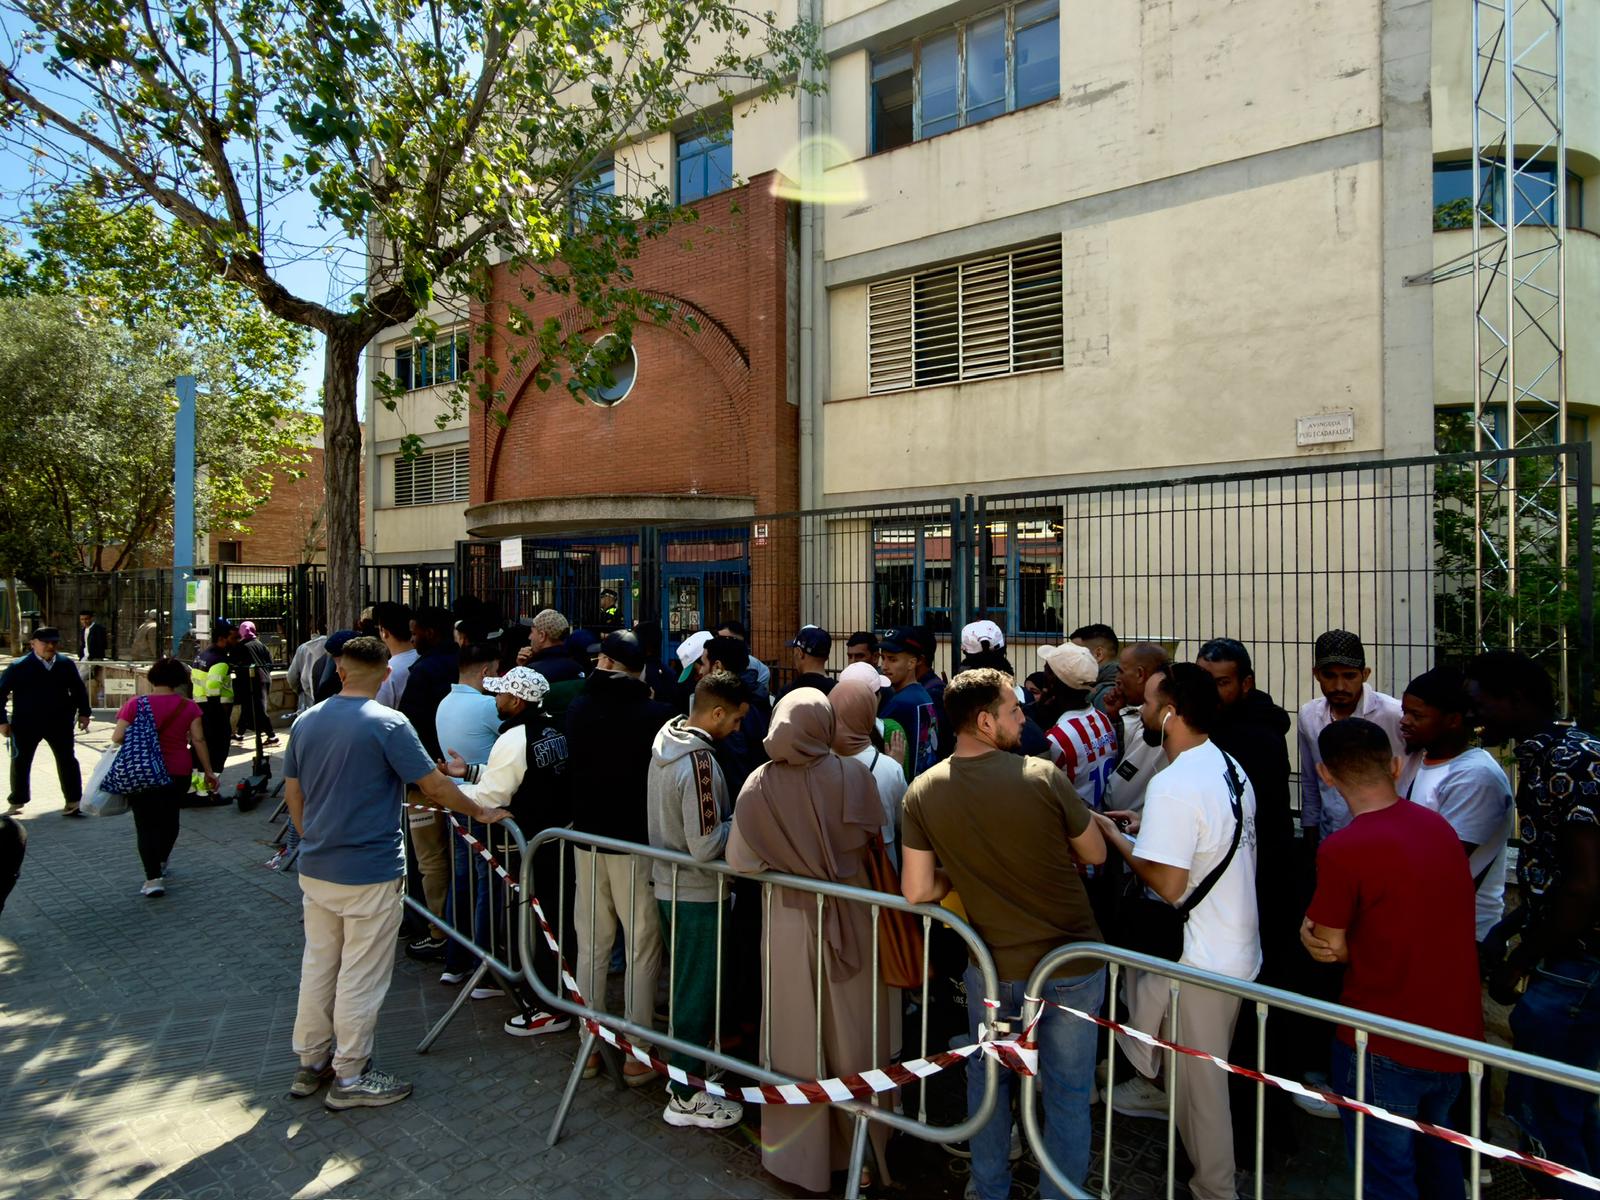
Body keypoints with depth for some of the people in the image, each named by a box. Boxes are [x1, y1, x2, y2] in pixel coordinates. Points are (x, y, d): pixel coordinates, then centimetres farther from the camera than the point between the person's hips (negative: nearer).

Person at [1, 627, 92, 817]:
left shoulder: (66, 665, 2)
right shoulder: (18, 667, -7)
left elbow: (78, 689, 13)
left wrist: (83, 712, 8)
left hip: (59, 723, 2)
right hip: (26, 724, -2)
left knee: (67, 761, 3)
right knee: (20, 762, 10)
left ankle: (73, 802, 11)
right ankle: (16, 803, 26)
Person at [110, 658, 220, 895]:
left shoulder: (136, 704, -7)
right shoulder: (188, 707, -4)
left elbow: (117, 737, -11)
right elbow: (198, 740, -5)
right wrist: (208, 771, 1)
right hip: (177, 773, 2)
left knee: (146, 823, 2)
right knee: (170, 817, 21)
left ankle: (153, 878, -7)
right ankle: (161, 864, 39)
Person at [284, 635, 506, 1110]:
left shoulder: (306, 722, 3)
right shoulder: (388, 725, -17)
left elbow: (292, 792, 11)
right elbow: (435, 787, -15)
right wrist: (480, 812, 0)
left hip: (314, 870, 7)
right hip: (370, 873, -7)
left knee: (317, 966, 18)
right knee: (361, 977, 5)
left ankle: (310, 1063, 30)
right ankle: (349, 1078, 15)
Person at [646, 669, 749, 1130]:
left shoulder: (665, 742, 3)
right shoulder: (699, 760, -26)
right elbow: (706, 845, -27)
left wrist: (728, 815, 8)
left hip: (668, 885, 9)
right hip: (697, 894, -9)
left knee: (685, 985, 22)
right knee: (697, 993, 5)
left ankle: (683, 1071, 37)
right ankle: (686, 1097, 18)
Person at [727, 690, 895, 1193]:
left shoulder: (758, 785, -13)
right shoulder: (853, 775, -16)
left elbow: (739, 860, -9)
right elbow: (872, 840, -13)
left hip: (788, 923, 1)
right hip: (849, 923, 0)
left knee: (795, 1035, 15)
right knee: (851, 1033, 16)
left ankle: (796, 1150, 30)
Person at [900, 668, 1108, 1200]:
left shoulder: (922, 792, -11)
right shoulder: (1043, 776, -19)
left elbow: (917, 891, -9)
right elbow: (1095, 854, -4)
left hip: (993, 968, 2)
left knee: (988, 1082, 24)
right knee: (1067, 1095, 16)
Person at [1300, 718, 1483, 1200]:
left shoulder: (1341, 849, -24)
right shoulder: (1439, 826, -1)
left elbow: (1329, 949, -12)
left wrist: (1313, 929, 7)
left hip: (1386, 1046, -7)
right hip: (1457, 1032, 7)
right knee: (1433, 1149, 28)